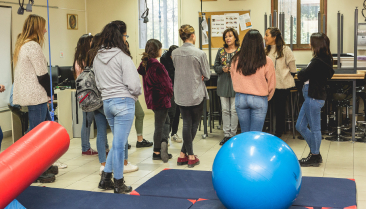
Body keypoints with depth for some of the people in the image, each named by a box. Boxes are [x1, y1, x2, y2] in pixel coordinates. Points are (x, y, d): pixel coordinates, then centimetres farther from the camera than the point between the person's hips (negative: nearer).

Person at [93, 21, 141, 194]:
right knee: (119, 144, 1)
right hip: (123, 102, -7)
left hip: (106, 102, 7)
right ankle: (118, 184, 12)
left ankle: (106, 178, 23)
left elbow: (98, 82, 14)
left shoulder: (97, 57, 8)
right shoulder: (122, 56, -13)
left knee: (118, 142, 21)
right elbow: (133, 84, -15)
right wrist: (135, 95, 3)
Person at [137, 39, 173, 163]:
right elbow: (166, 84, -17)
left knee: (166, 121, 19)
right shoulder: (157, 65, -20)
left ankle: (163, 141, 6)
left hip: (151, 98, 9)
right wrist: (170, 94, 1)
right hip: (161, 99, -8)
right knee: (159, 125, 1)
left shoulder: (145, 64, 6)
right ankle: (157, 152, 7)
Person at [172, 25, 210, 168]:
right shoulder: (200, 54, -13)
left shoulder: (174, 53, 0)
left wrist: (195, 76, 7)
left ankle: (185, 155, 13)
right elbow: (207, 76, -6)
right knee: (194, 124, 8)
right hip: (196, 94, -4)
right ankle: (187, 155, 8)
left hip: (180, 94, 4)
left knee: (187, 124, 12)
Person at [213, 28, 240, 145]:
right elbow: (215, 66, 11)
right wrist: (222, 69, -8)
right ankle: (226, 135, 15)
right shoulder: (221, 51, 9)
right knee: (225, 110, 7)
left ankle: (233, 134, 11)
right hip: (223, 84, 4)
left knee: (234, 110, 0)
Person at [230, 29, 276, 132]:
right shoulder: (266, 61, -11)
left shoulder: (236, 60, -5)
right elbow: (271, 83, 0)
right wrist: (267, 98, 18)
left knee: (244, 133, 15)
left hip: (240, 98, 3)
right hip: (259, 100, -2)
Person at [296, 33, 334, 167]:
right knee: (300, 126, 16)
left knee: (314, 128, 4)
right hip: (313, 96, 10)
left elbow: (302, 76, -19)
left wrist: (302, 72, 3)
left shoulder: (318, 61, -20)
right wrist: (305, 73, 0)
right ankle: (315, 153, 26)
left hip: (314, 98, -10)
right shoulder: (325, 59, 10)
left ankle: (314, 157, 17)